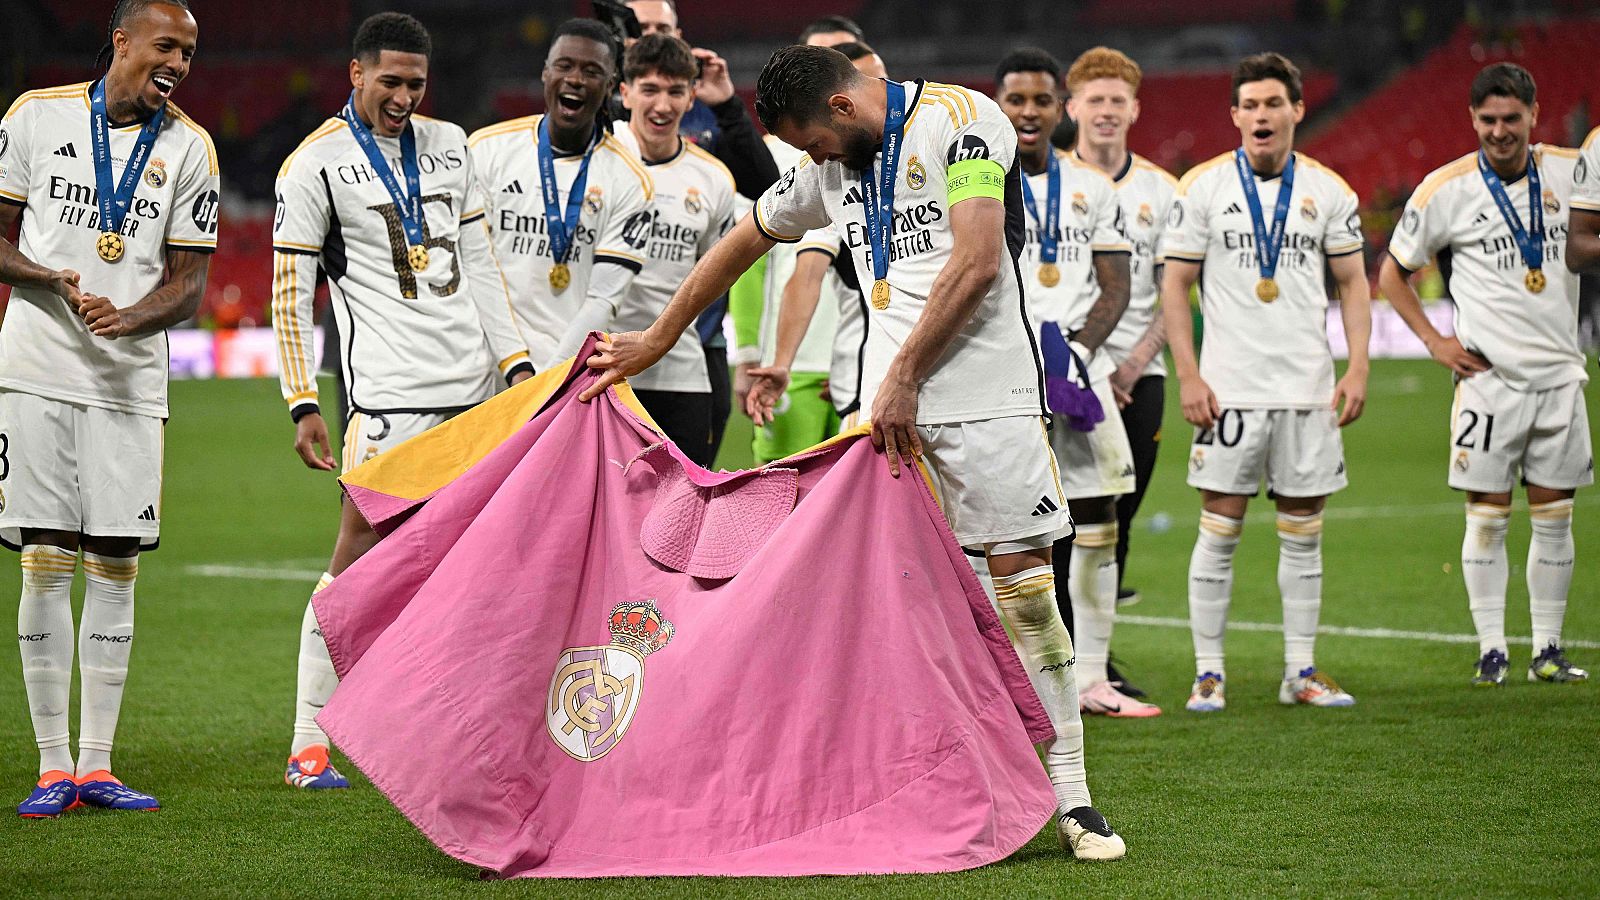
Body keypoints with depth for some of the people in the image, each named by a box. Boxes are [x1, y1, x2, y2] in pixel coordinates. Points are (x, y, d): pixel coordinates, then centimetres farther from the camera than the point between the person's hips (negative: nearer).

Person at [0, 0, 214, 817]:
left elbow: (188, 283, 4)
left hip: (131, 379, 2)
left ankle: (96, 764, 9)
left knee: (115, 566, 1)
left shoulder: (188, 148, 4)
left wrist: (126, 318, -17)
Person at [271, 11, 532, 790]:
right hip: (389, 390, -6)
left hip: (474, 383, 6)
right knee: (359, 553, -10)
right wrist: (303, 404, -8)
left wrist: (514, 359, 11)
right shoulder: (315, 164, -3)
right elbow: (290, 294, -3)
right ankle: (310, 742, -6)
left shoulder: (448, 144, 14)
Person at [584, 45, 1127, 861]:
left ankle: (1070, 796, -3)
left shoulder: (956, 119, -7)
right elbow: (742, 243, 31)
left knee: (1024, 580, -8)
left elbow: (978, 262, -15)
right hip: (891, 401, 7)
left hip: (985, 390, -6)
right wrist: (653, 343, 37)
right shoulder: (829, 167, 17)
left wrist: (903, 378, -12)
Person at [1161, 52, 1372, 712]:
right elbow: (1175, 284, 0)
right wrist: (1188, 374, -8)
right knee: (1219, 531, -2)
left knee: (1303, 534, 7)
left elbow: (1352, 283, 11)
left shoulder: (1327, 190, 6)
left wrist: (1358, 367, -1)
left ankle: (1300, 672, 14)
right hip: (1230, 390, -2)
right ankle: (1208, 673, 4)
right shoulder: (1202, 186, -1)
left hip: (1308, 388, 3)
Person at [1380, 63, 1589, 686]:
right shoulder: (1446, 189, -4)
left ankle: (1548, 649, 13)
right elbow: (1392, 272, 6)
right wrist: (1434, 341, -2)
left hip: (1559, 372, 2)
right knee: (1487, 517, -2)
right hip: (1488, 375, -2)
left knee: (1554, 518, 6)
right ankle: (1491, 650, 7)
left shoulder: (1570, 171, 2)